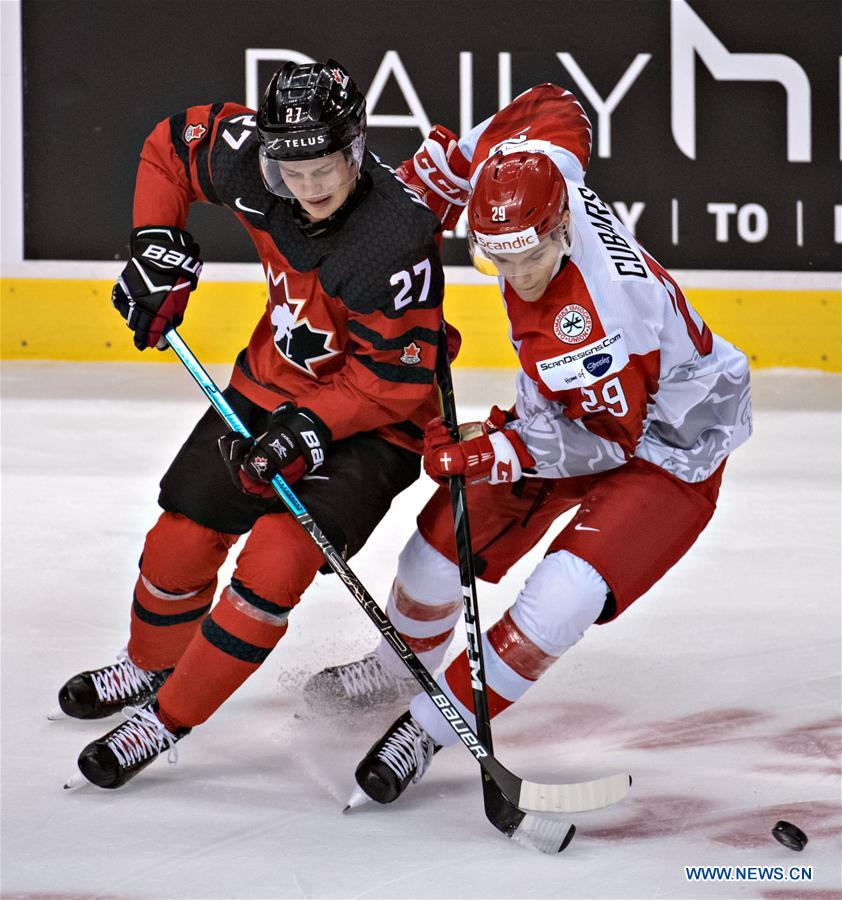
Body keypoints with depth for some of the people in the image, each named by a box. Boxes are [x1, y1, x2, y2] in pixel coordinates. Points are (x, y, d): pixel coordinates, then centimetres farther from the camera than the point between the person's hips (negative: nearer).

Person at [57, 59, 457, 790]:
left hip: (371, 421, -6)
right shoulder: (251, 159, -18)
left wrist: (312, 428, -31)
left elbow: (397, 378, -25)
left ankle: (169, 718, -4)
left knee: (276, 561, -21)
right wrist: (158, 245, -4)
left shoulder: (396, 241, -34)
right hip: (273, 381, 6)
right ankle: (150, 665, 42)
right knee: (182, 535, 11)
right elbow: (171, 144, 4)